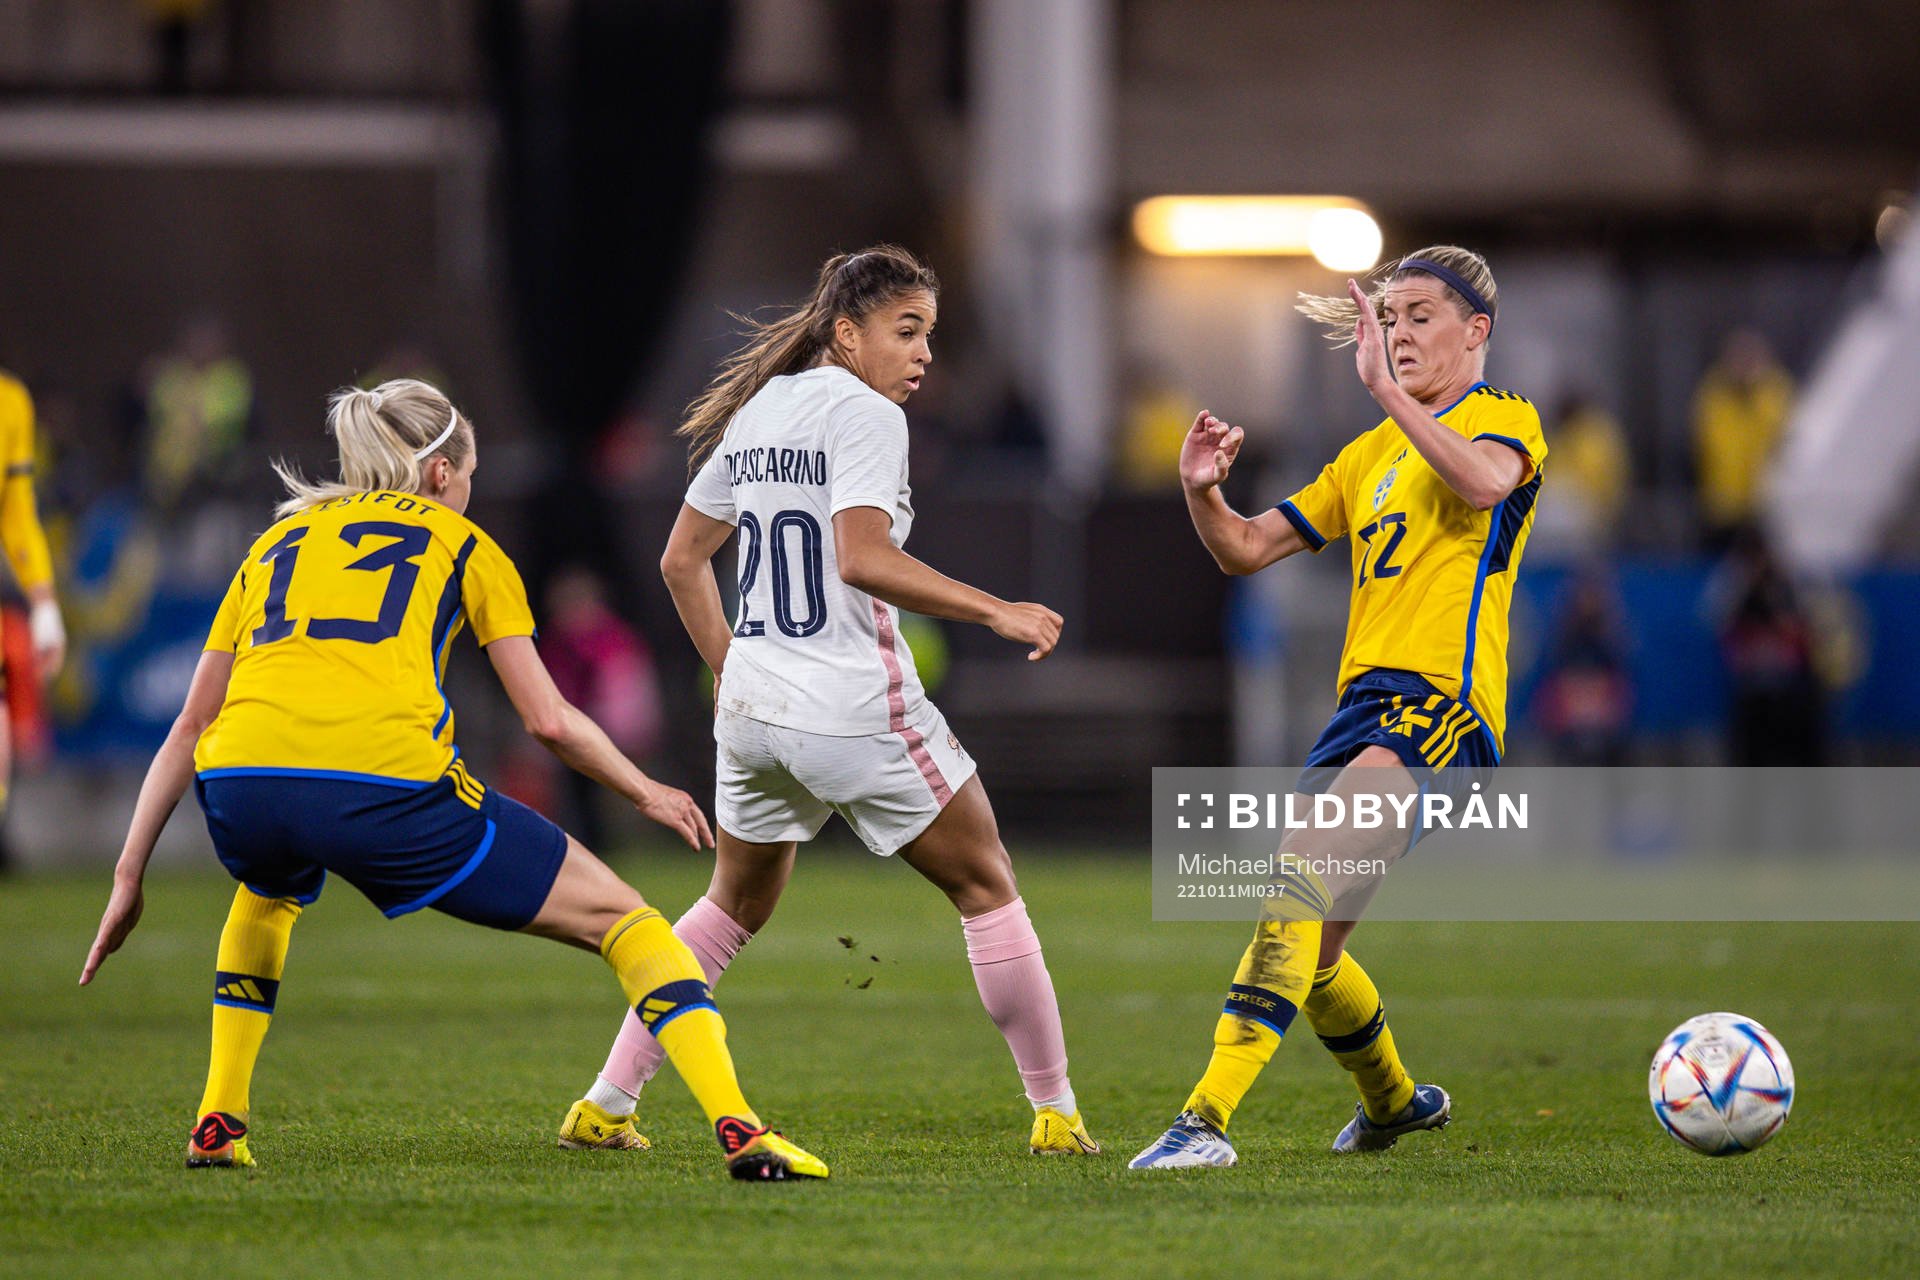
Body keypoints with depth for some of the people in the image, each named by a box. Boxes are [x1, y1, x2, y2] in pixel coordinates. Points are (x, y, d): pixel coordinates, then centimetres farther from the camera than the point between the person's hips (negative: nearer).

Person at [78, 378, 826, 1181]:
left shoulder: (279, 538, 30)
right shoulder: (462, 543, 21)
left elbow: (190, 727, 27)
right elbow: (548, 721, 15)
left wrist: (130, 876, 30)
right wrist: (647, 794, 31)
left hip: (239, 783, 4)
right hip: (386, 783, -4)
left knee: (268, 892, 42)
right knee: (619, 916, 10)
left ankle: (217, 1127, 32)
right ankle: (738, 1130, -7)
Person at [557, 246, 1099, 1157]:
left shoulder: (756, 412, 13)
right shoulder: (863, 415, -12)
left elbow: (681, 560, 18)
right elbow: (863, 560, -24)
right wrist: (995, 612, -20)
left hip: (752, 705, 7)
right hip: (856, 709, -7)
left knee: (735, 903, 22)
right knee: (985, 885, 7)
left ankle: (605, 1104, 17)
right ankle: (1055, 1111, 7)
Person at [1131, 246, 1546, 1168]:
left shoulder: (1503, 417, 2)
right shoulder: (1372, 455, 25)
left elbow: (1486, 479, -23)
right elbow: (1248, 548, 23)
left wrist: (1388, 390, -28)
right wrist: (1202, 493, 2)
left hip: (1440, 708, -9)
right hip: (1364, 702, 9)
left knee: (1301, 872, -27)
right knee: (1302, 945, 13)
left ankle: (1209, 1116, -35)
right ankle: (1393, 1101, 40)